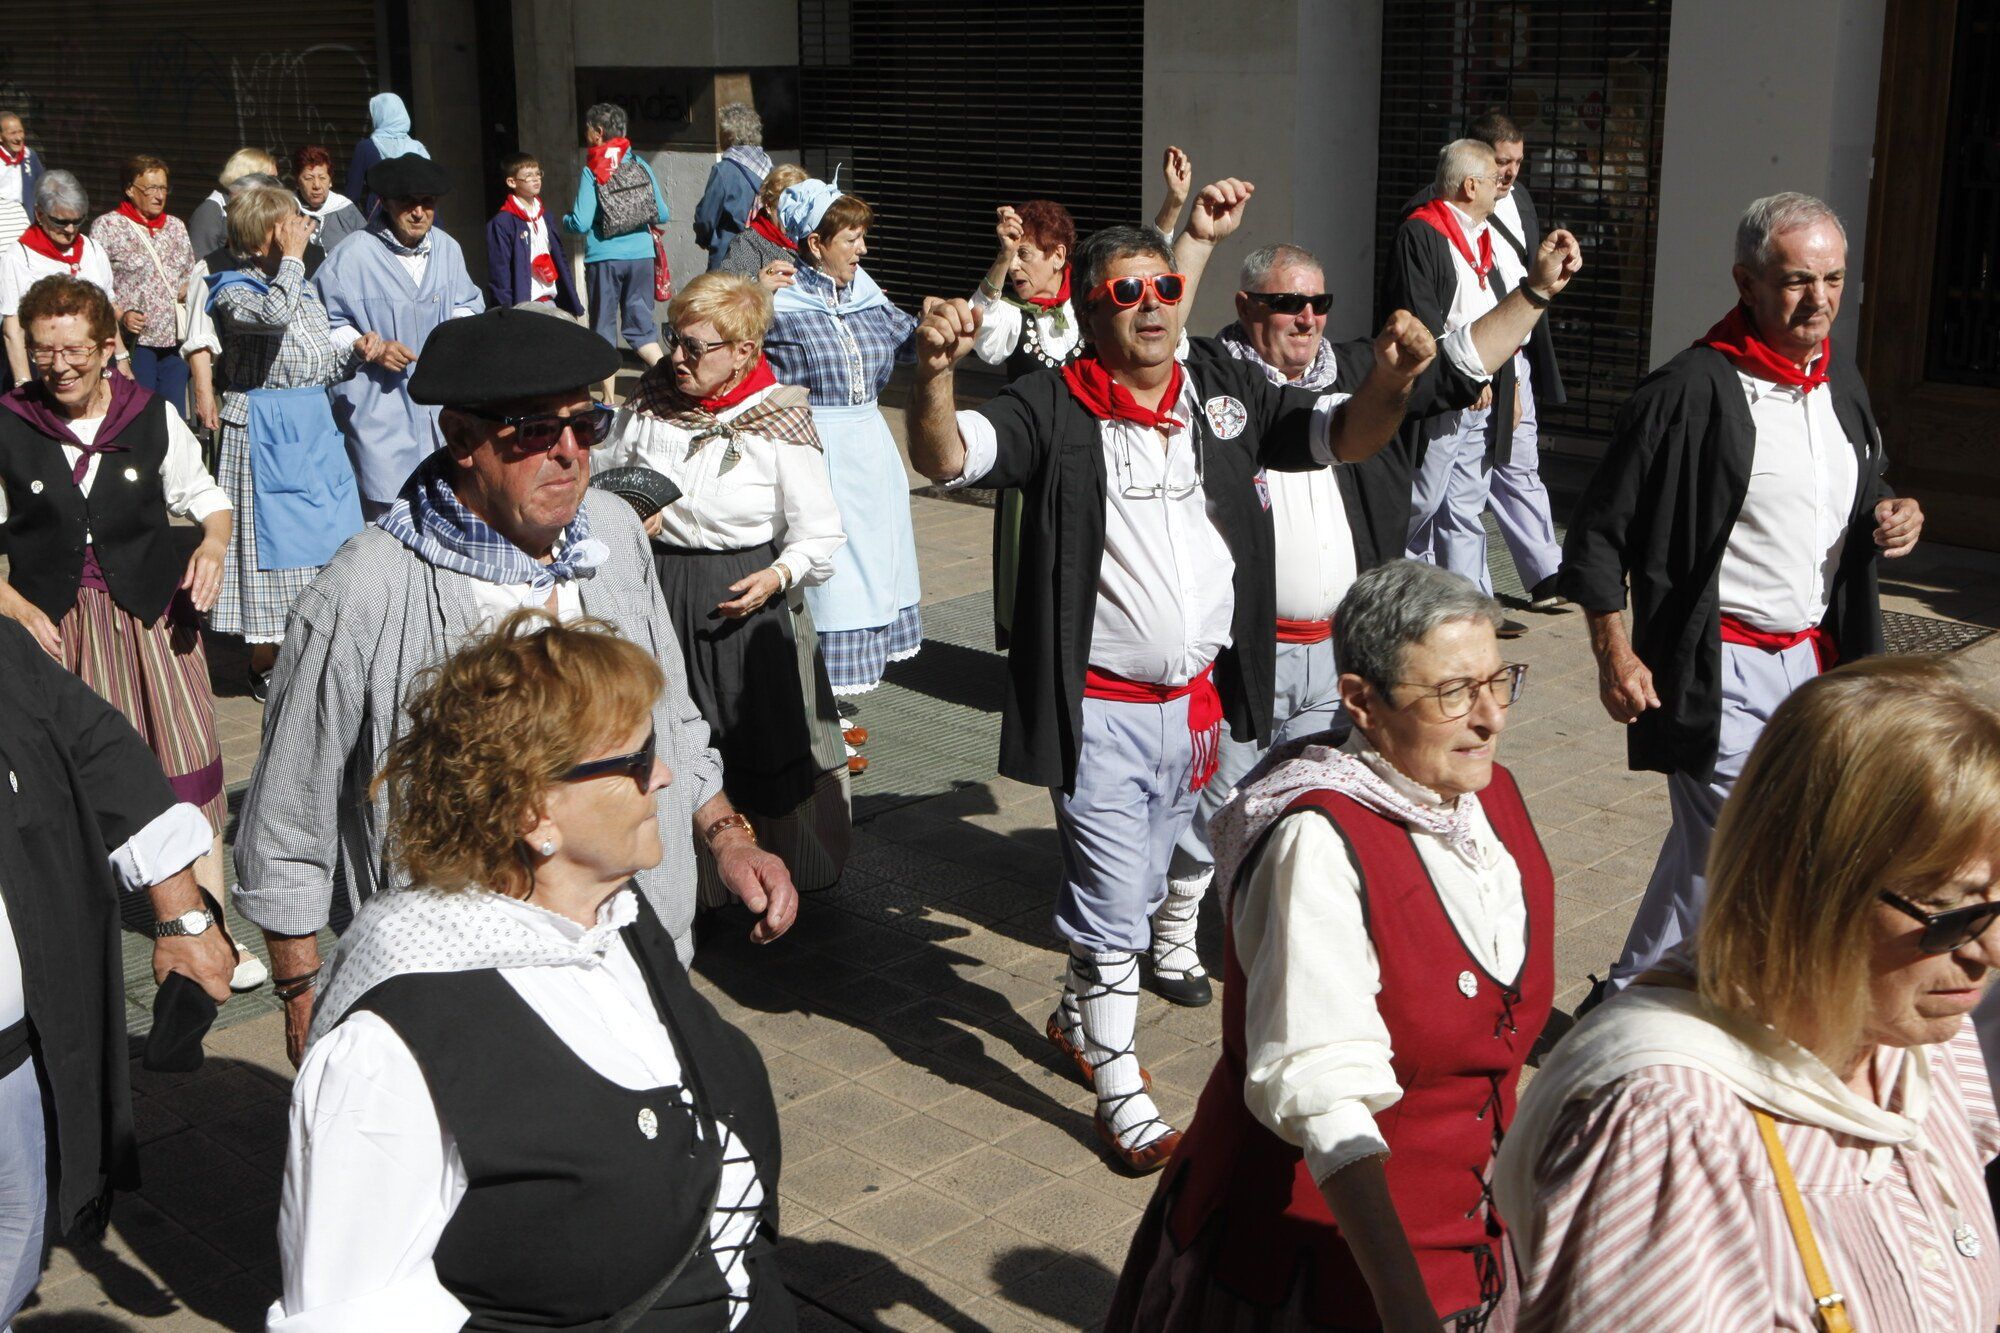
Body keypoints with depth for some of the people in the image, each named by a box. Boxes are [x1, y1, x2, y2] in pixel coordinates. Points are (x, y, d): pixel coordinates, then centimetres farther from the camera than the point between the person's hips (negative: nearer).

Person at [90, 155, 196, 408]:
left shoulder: (175, 226, 16)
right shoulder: (107, 226, -1)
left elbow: (190, 274, 26)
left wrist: (189, 289, 4)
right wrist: (121, 315, -20)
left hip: (175, 340, 5)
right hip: (134, 342, -5)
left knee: (175, 413, 5)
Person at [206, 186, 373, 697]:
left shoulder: (304, 287, 14)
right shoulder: (234, 292, -10)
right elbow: (275, 313, -34)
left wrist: (355, 353, 0)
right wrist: (292, 257, -22)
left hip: (315, 425, 8)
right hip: (264, 429, -7)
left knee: (325, 534, 10)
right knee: (275, 533, -2)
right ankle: (264, 665, 11)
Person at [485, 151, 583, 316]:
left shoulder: (544, 215, 14)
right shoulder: (502, 224, -7)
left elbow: (560, 260, 17)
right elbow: (499, 273, -10)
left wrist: (574, 306, 14)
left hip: (550, 302, 7)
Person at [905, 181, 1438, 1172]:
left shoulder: (1224, 395, 3)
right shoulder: (1054, 408, -10)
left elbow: (1343, 434, 2)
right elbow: (945, 455, -24)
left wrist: (1391, 381, -20)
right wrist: (935, 372, -44)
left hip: (1203, 700, 6)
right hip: (1102, 709, -5)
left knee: (1140, 885, 23)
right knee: (1112, 904, 2)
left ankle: (1079, 1015, 46)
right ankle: (1119, 1091, 18)